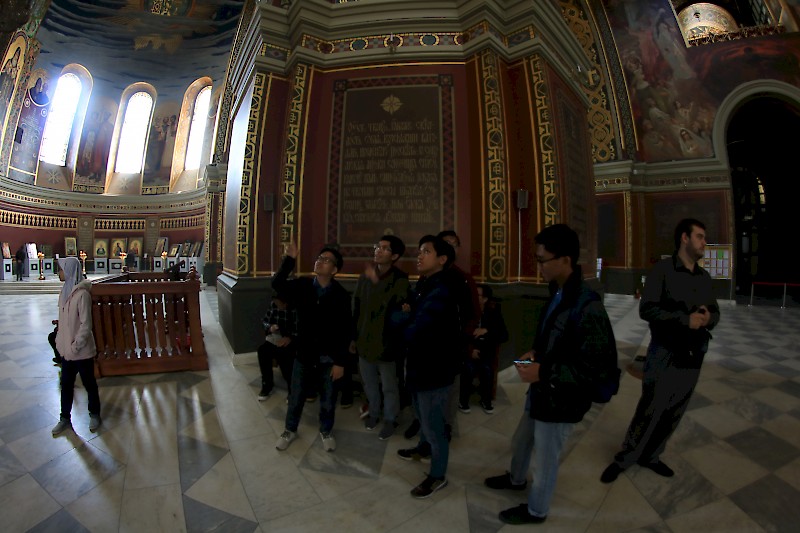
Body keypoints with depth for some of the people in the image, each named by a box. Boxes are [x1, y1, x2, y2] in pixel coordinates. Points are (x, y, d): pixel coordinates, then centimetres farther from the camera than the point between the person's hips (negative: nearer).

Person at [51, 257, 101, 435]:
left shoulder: (82, 294, -20)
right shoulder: (65, 290, 4)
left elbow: (85, 325, -19)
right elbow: (62, 320, 11)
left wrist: (75, 346, -17)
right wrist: (60, 341, 7)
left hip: (82, 350, -7)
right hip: (67, 349, 7)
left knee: (89, 383, 10)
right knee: (66, 384, 17)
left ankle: (94, 414, 28)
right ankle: (65, 418, 31)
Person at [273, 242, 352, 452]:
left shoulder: (340, 295, -13)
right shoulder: (302, 285, -4)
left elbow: (345, 331, -11)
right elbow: (277, 284, -19)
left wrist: (340, 361, -11)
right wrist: (290, 259, -28)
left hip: (328, 358, -2)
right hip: (304, 353, 2)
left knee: (328, 400, 15)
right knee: (296, 397, 18)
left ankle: (326, 431, 41)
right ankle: (290, 430, 43)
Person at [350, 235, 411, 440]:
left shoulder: (400, 280, -14)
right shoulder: (364, 277, 1)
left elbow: (397, 310, -29)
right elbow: (356, 309, 8)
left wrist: (377, 282, -33)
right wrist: (354, 337, 11)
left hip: (386, 342, -5)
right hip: (364, 340, 5)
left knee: (389, 386, 13)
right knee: (369, 383, 22)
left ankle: (390, 419, 35)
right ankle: (374, 412, 46)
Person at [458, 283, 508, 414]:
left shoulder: (493, 312, -2)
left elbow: (504, 336, -4)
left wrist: (487, 331, -19)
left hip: (486, 350, 2)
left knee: (487, 368, -21)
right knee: (469, 368, -24)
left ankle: (486, 400, 6)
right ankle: (463, 400, 0)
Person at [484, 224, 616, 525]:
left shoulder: (588, 308, -28)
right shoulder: (558, 294, -1)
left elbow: (593, 367, -25)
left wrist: (543, 373, -26)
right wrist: (535, 354, 0)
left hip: (560, 400, -8)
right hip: (541, 391, 8)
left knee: (544, 459, 17)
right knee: (520, 442, 28)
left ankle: (536, 510, 44)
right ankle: (516, 479, 57)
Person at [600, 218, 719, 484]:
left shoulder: (704, 276, 9)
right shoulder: (663, 269, -10)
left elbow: (715, 312, 12)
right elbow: (647, 309, -16)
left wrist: (708, 319, -10)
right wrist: (685, 319, -22)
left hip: (694, 355, 6)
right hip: (665, 353, -6)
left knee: (674, 412, 15)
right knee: (649, 410, 1)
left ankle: (650, 456, 33)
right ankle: (624, 459, 20)